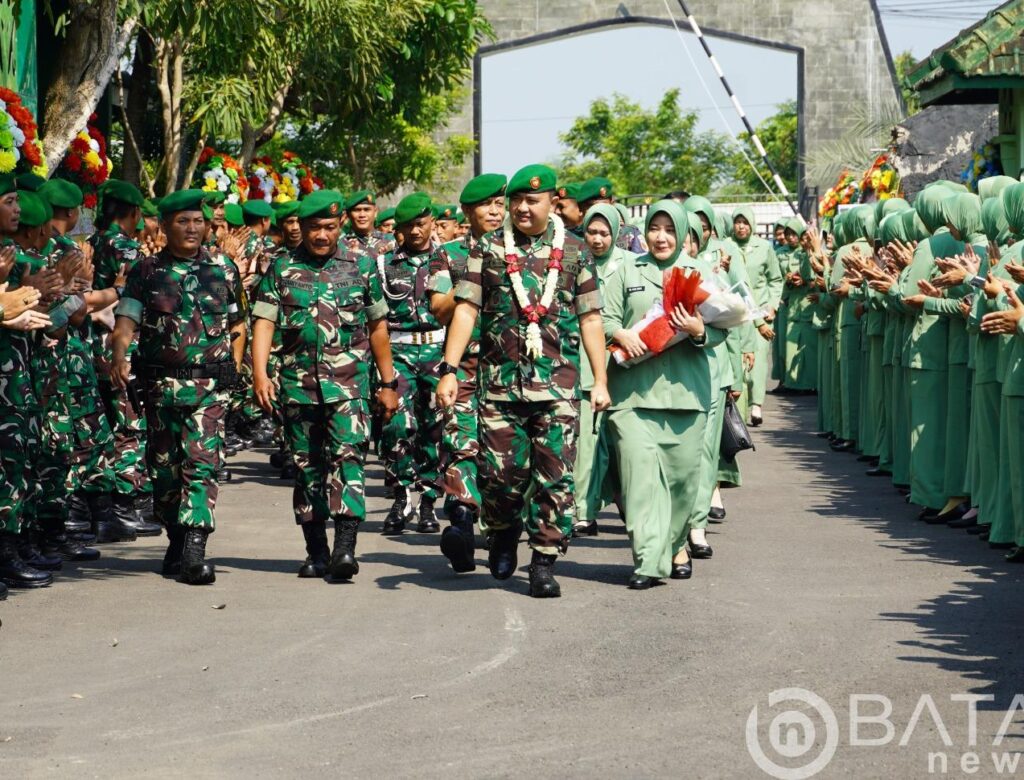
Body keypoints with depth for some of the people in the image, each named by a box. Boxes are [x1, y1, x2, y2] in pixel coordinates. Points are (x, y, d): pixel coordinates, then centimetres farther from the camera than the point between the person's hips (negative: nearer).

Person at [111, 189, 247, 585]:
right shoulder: (147, 271, 5)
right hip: (161, 384, 1)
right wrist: (119, 356, -24)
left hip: (210, 385, -1)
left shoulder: (224, 269, 8)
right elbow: (127, 320, -5)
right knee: (165, 467, 8)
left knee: (202, 463, -13)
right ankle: (176, 541, 25)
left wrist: (233, 368, 6)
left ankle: (194, 552, -18)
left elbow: (237, 325, 16)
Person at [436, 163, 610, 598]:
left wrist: (601, 381, 5)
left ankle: (545, 562, 8)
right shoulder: (489, 248, 7)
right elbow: (466, 310, 3)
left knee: (554, 476, -2)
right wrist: (449, 371, -5)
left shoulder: (574, 251, 8)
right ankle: (504, 531, 29)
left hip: (558, 382, 0)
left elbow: (590, 319, 10)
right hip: (501, 379, 0)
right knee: (501, 470, 0)